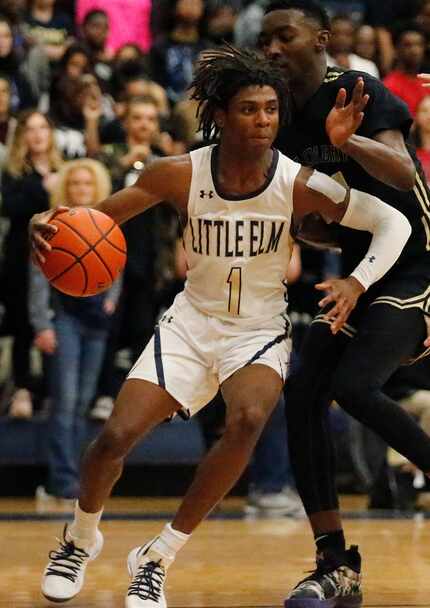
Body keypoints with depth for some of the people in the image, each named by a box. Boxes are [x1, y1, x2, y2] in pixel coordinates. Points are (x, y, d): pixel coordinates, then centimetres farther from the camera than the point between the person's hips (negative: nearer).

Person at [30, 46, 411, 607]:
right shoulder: (181, 175, -13)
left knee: (247, 421, -32)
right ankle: (80, 540, 23)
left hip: (260, 332, -1)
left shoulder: (299, 185, -16)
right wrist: (49, 226, -26)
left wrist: (357, 283, -28)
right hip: (192, 322, 1)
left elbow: (395, 223, -11)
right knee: (115, 437, -12)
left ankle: (157, 559, -16)